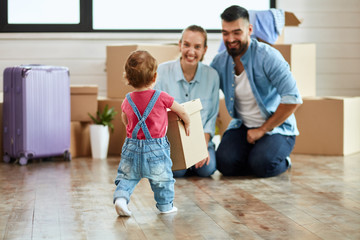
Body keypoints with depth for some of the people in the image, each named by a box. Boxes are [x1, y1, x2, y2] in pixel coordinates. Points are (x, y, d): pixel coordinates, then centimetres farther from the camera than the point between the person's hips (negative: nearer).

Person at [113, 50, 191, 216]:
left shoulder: (127, 101, -1)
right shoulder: (161, 97, -12)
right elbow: (182, 112, 2)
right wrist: (187, 124, 23)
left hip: (132, 146, 2)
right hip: (156, 148, -2)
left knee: (127, 176, 14)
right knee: (162, 178, 14)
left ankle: (121, 196, -6)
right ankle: (165, 205, 23)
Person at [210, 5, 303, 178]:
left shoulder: (268, 57, -17)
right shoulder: (219, 62, -2)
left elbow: (293, 99, -21)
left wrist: (263, 130, -17)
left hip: (275, 127, -4)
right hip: (242, 125, 4)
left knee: (262, 165, -30)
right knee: (226, 163, -24)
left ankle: (282, 162, 5)